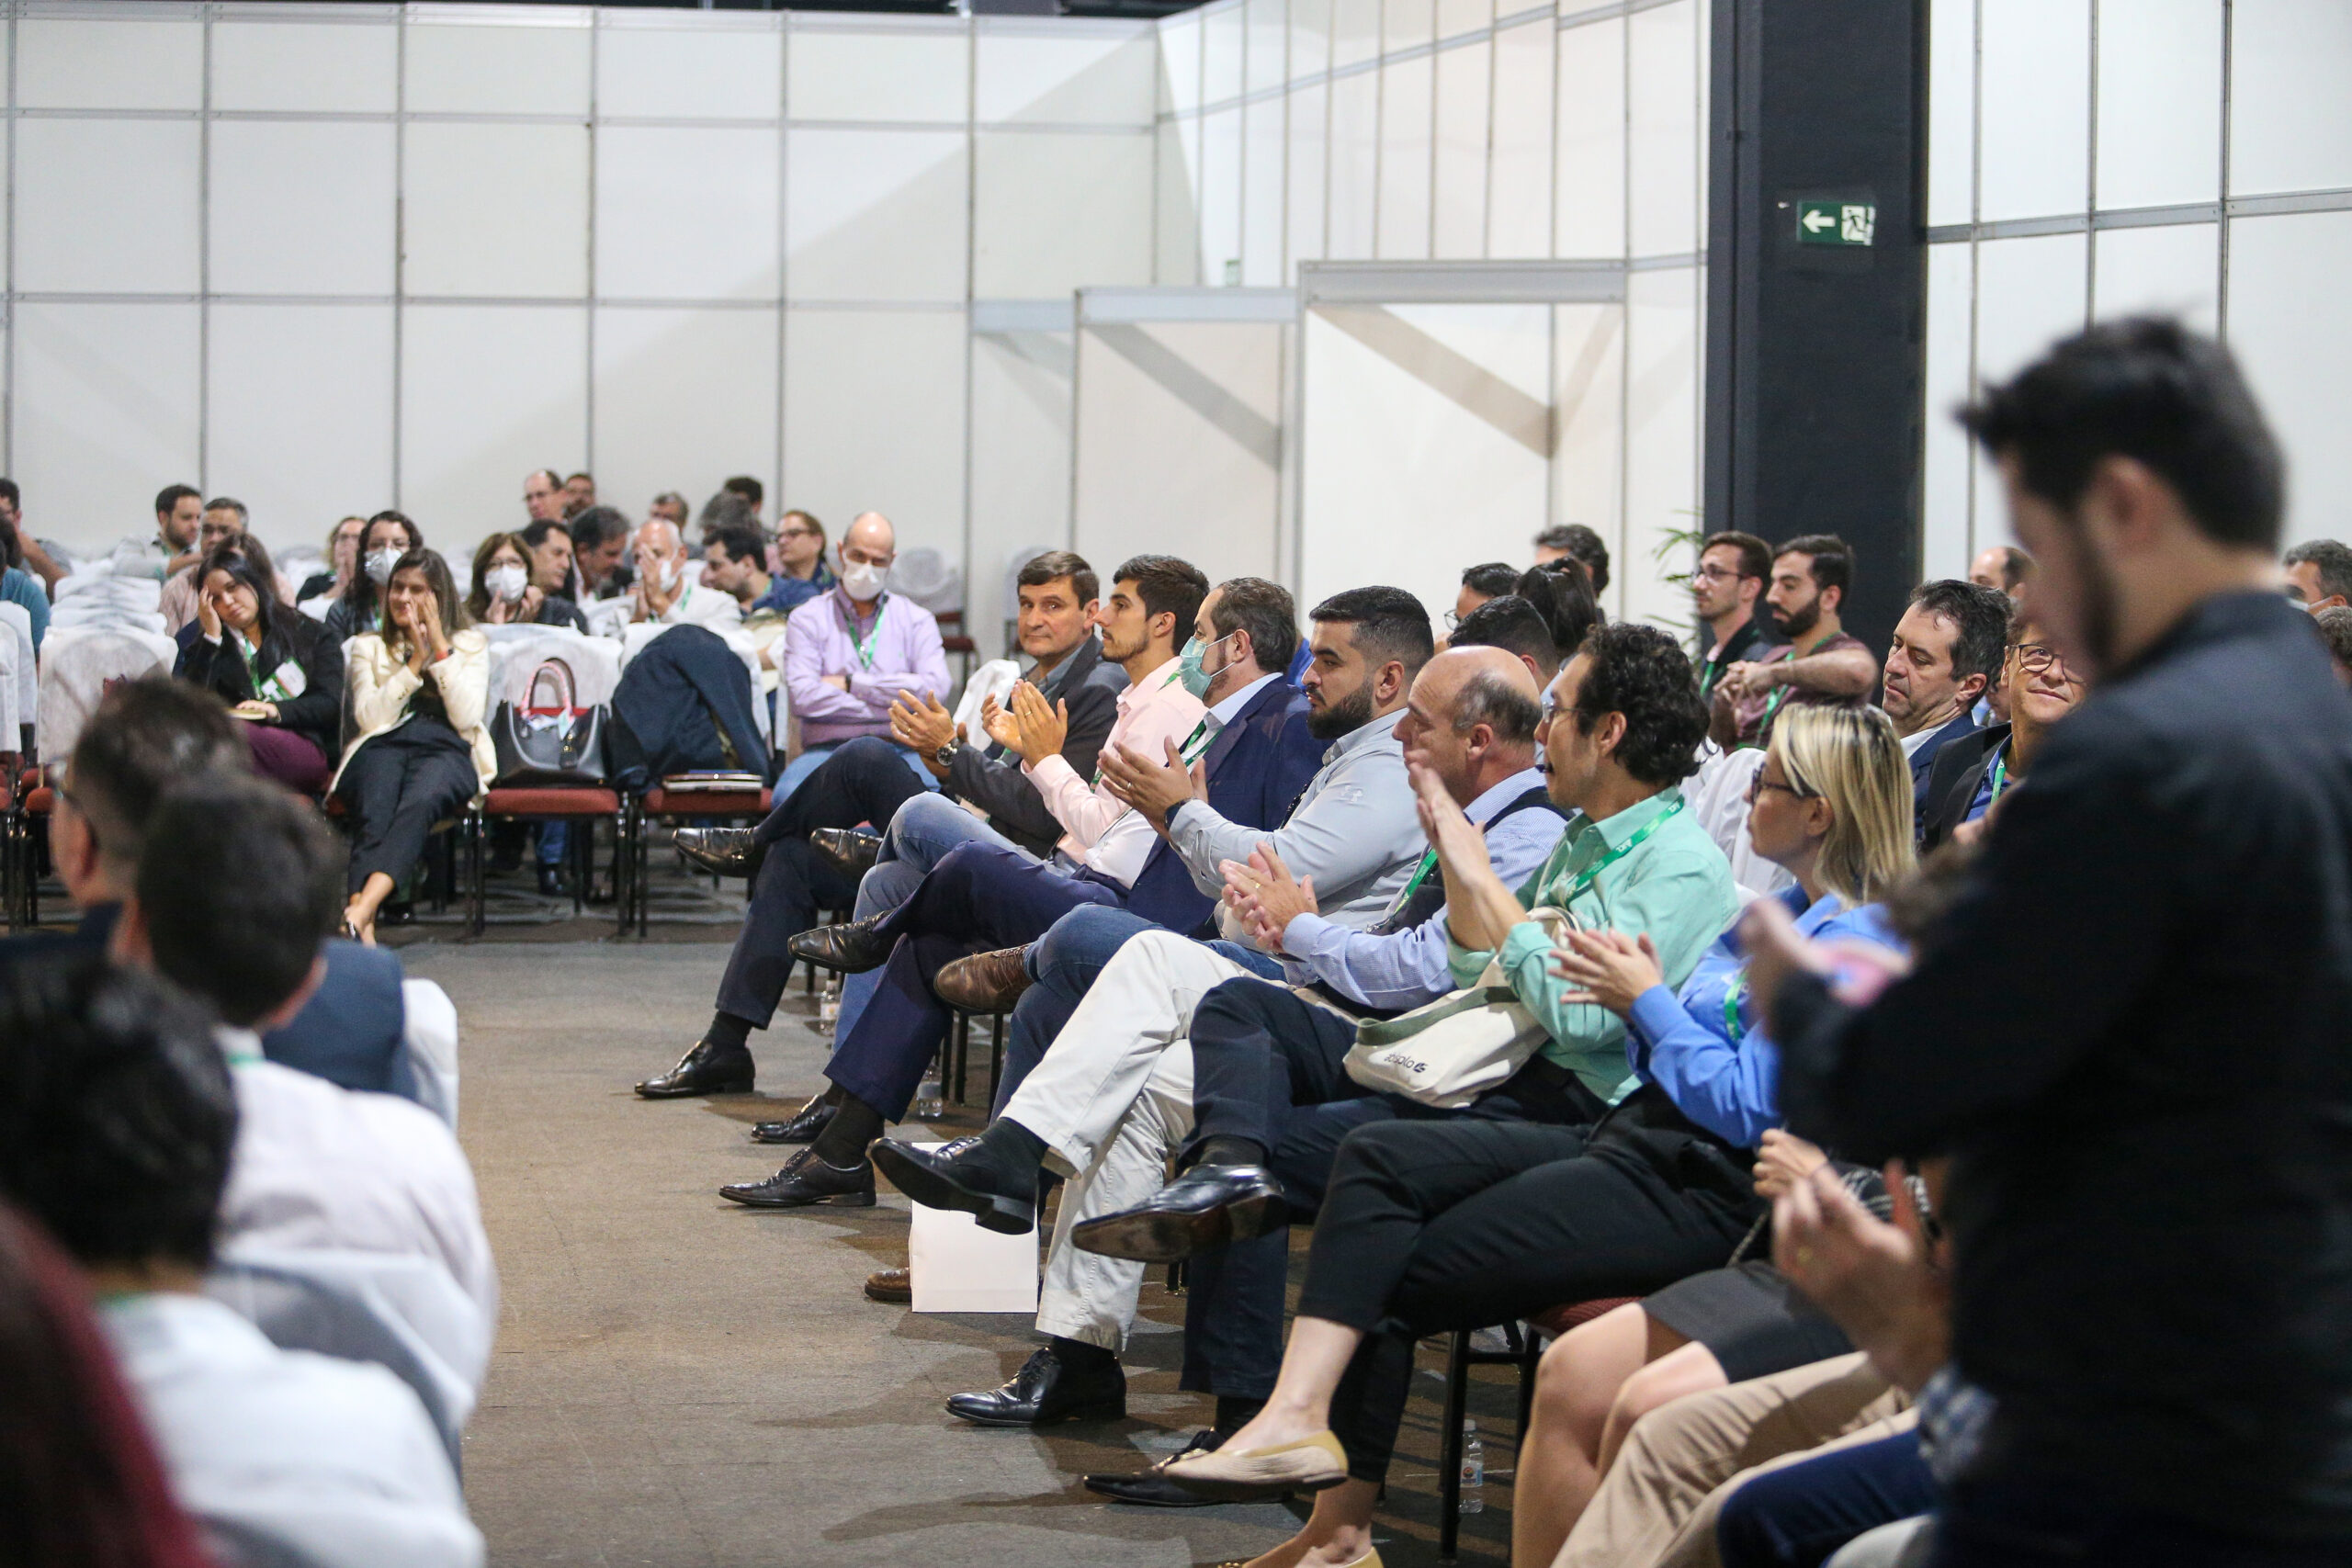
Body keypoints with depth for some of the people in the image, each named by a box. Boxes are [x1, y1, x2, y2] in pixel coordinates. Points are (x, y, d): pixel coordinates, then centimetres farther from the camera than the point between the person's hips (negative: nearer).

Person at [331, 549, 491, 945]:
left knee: (419, 804, -39)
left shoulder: (470, 644, 22)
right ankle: (364, 925, -58)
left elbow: (466, 716, 5)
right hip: (383, 746, 1)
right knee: (374, 811, -37)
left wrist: (440, 650, 3)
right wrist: (413, 664, 3)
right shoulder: (369, 647, 25)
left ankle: (360, 909, -60)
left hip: (445, 749, -1)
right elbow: (369, 717, 8)